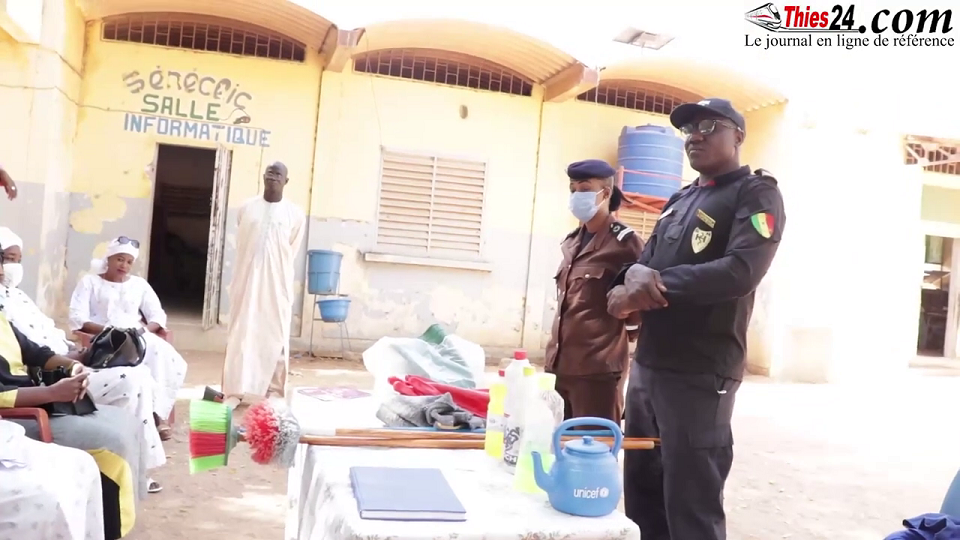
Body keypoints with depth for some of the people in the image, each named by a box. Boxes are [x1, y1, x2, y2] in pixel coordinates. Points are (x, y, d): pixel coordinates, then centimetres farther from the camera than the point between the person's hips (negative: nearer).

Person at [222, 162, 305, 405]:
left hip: (277, 283, -1)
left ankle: (274, 393, 9)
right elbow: (240, 244, 13)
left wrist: (276, 270, 9)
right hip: (247, 279, 1)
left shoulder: (295, 214, -1)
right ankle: (235, 391, 8)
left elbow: (292, 251, 7)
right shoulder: (247, 208, 4)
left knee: (275, 337, 2)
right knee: (241, 334, 3)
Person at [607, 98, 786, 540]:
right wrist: (635, 275, -12)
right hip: (646, 366, 8)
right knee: (641, 499, 15)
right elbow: (647, 261, 13)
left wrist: (653, 285, -16)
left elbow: (740, 271, -19)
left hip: (700, 376, -7)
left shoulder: (756, 194, -4)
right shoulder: (680, 200, 20)